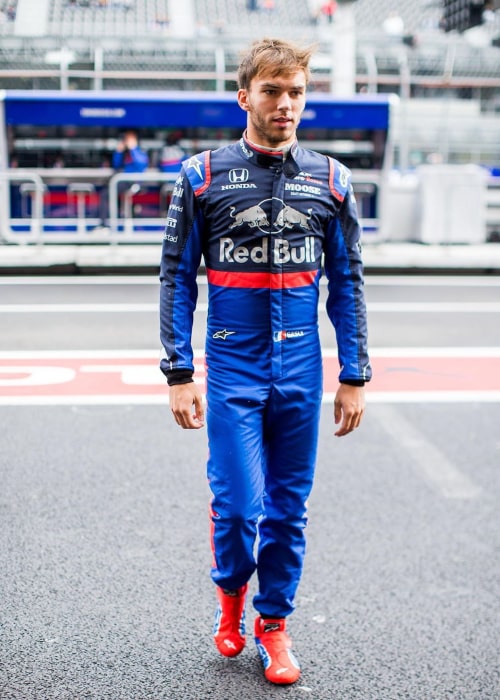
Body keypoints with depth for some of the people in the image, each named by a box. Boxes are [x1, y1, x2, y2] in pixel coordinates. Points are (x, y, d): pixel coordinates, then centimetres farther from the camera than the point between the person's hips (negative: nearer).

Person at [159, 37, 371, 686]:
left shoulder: (330, 180, 5)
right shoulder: (202, 176, -1)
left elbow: (347, 284, 8)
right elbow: (176, 277, 1)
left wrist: (354, 376, 4)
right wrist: (178, 374, -5)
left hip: (301, 372, 2)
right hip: (232, 370, -2)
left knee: (288, 507, 8)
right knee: (237, 505, -5)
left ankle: (273, 622, 28)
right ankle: (230, 591, 27)